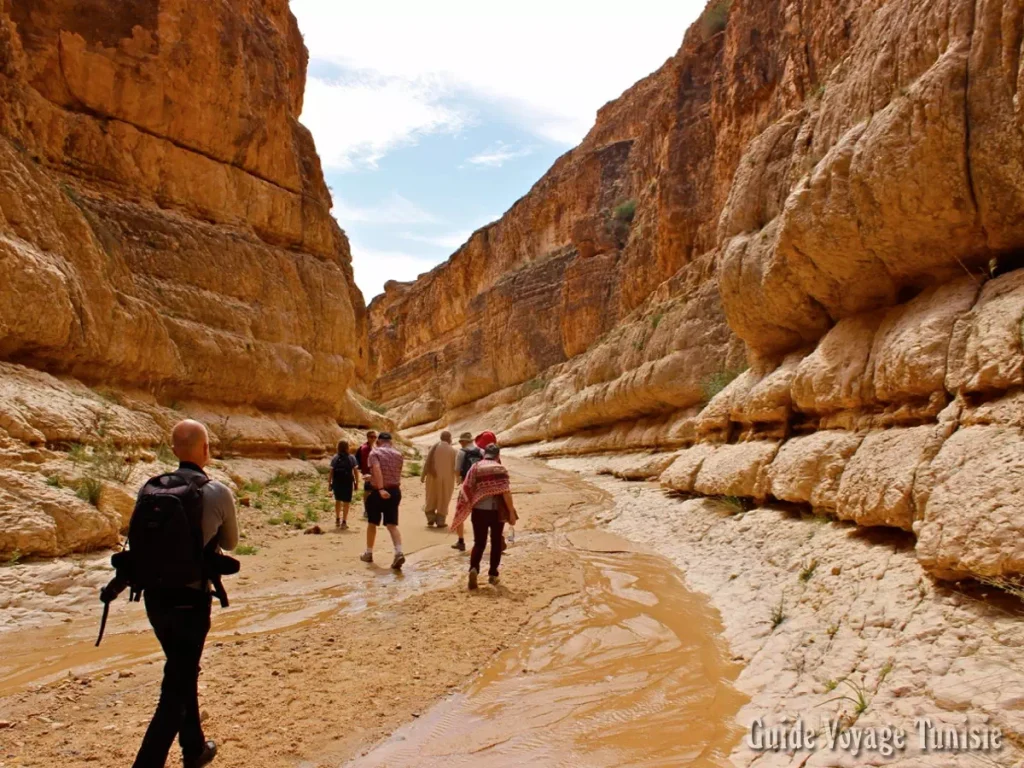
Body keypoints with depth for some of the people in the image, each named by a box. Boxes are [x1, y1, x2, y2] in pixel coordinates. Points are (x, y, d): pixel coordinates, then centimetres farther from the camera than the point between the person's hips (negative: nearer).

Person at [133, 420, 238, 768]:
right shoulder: (218, 493, -13)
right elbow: (230, 543, 3)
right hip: (190, 599, -5)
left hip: (155, 595, 5)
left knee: (183, 672, 24)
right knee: (175, 690, 6)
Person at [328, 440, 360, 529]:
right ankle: (344, 522, 3)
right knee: (346, 502, 6)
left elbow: (331, 472, -5)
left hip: (337, 482, 2)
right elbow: (356, 471, -6)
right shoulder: (351, 458, -4)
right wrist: (356, 482, 2)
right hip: (348, 483, -2)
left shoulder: (335, 458, -2)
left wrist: (329, 483, 1)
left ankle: (337, 520, 30)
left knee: (338, 500, 21)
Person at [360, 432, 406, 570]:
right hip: (395, 491, 3)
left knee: (372, 523, 16)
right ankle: (399, 553, -20)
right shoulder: (398, 454, 11)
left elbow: (377, 470, -23)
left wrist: (381, 489, -33)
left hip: (377, 492, -3)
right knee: (392, 525, 1)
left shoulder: (375, 453, -5)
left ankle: (368, 553, 27)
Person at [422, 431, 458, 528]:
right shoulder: (452, 450, -6)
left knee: (431, 498, 15)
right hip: (447, 478, -1)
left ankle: (431, 519, 10)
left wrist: (423, 475, 1)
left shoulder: (434, 447, -2)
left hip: (433, 477, 1)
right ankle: (440, 522, 8)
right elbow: (455, 466, -2)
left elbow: (427, 462, -5)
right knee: (443, 500, 8)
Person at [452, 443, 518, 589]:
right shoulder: (501, 469, -6)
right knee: (496, 542, 15)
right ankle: (493, 574, 18)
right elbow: (506, 493, -13)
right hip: (497, 511, -2)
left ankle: (474, 568, -16)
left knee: (479, 542, 9)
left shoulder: (475, 467, 3)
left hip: (479, 511, 2)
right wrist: (512, 513, -7)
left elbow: (467, 489, 1)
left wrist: (467, 510, 9)